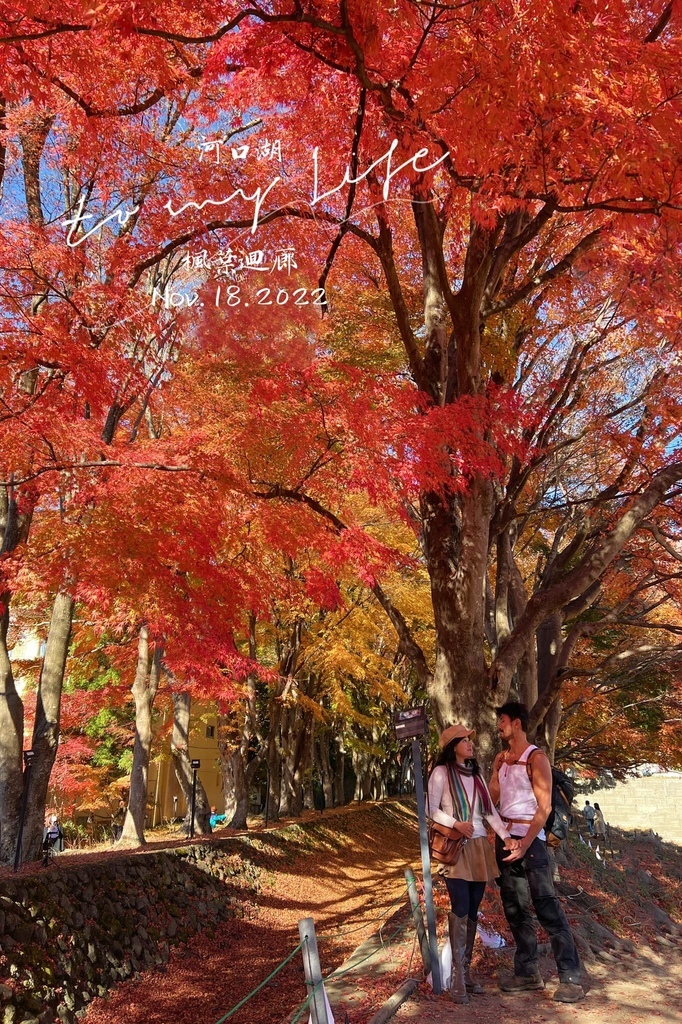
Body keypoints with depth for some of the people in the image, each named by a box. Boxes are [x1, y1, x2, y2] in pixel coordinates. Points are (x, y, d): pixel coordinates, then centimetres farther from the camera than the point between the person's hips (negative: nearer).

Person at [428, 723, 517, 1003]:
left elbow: (490, 811, 9)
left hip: (479, 846, 6)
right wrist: (456, 824, -18)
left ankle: (467, 970, 15)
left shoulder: (476, 774, 14)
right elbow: (432, 809, -5)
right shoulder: (441, 772, -3)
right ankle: (458, 976, -7)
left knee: (473, 911, 7)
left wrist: (506, 836, -2)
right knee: (460, 908, -12)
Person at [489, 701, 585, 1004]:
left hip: (529, 839, -7)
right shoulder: (501, 759, 11)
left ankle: (570, 978, -1)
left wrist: (526, 842, -20)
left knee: (547, 908, -7)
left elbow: (544, 807, -13)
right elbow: (490, 797, 14)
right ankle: (528, 972, 19)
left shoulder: (536, 758, -10)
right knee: (514, 908, 10)